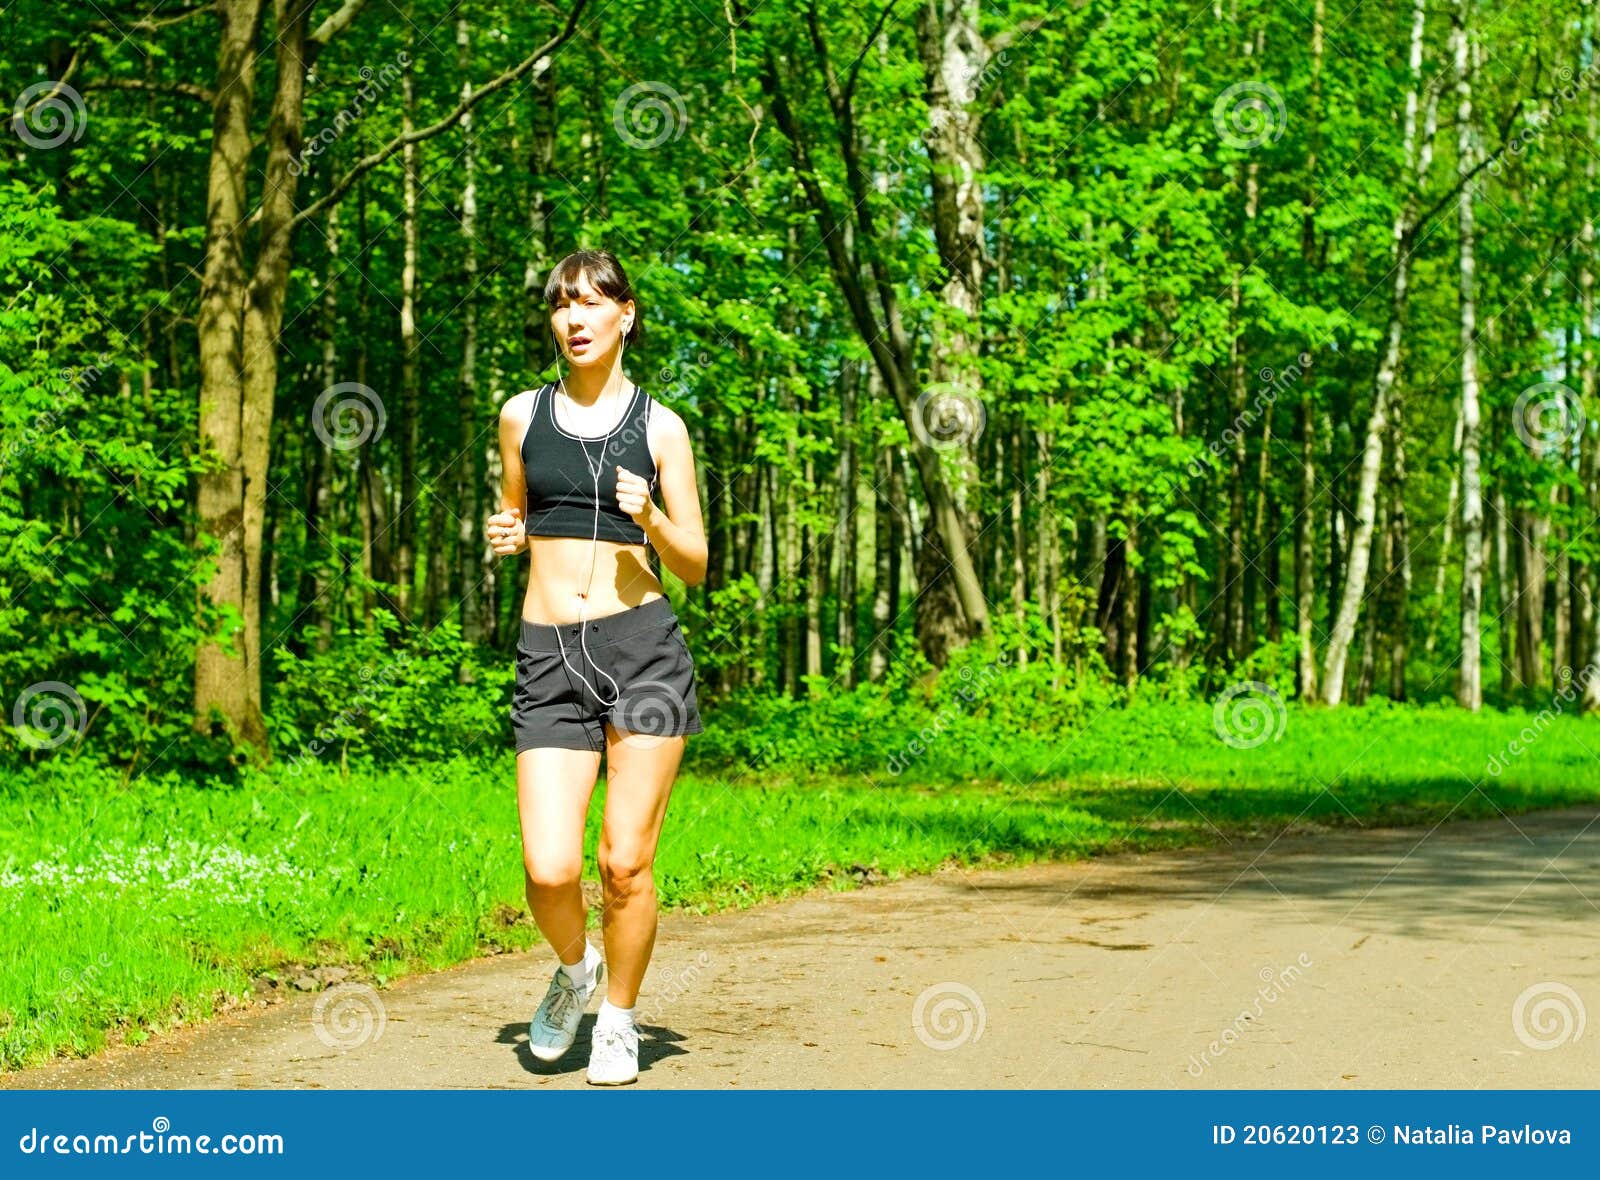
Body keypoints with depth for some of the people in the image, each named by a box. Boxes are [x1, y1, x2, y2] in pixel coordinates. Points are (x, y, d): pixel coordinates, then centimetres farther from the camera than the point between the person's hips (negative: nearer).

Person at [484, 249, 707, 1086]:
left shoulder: (660, 428, 5)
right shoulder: (523, 415, 10)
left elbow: (694, 565, 7)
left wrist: (650, 518, -11)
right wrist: (505, 536, 1)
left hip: (643, 646, -1)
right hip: (548, 657, 1)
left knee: (626, 862, -2)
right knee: (550, 869, -10)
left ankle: (618, 1018, 20)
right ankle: (574, 969, 23)